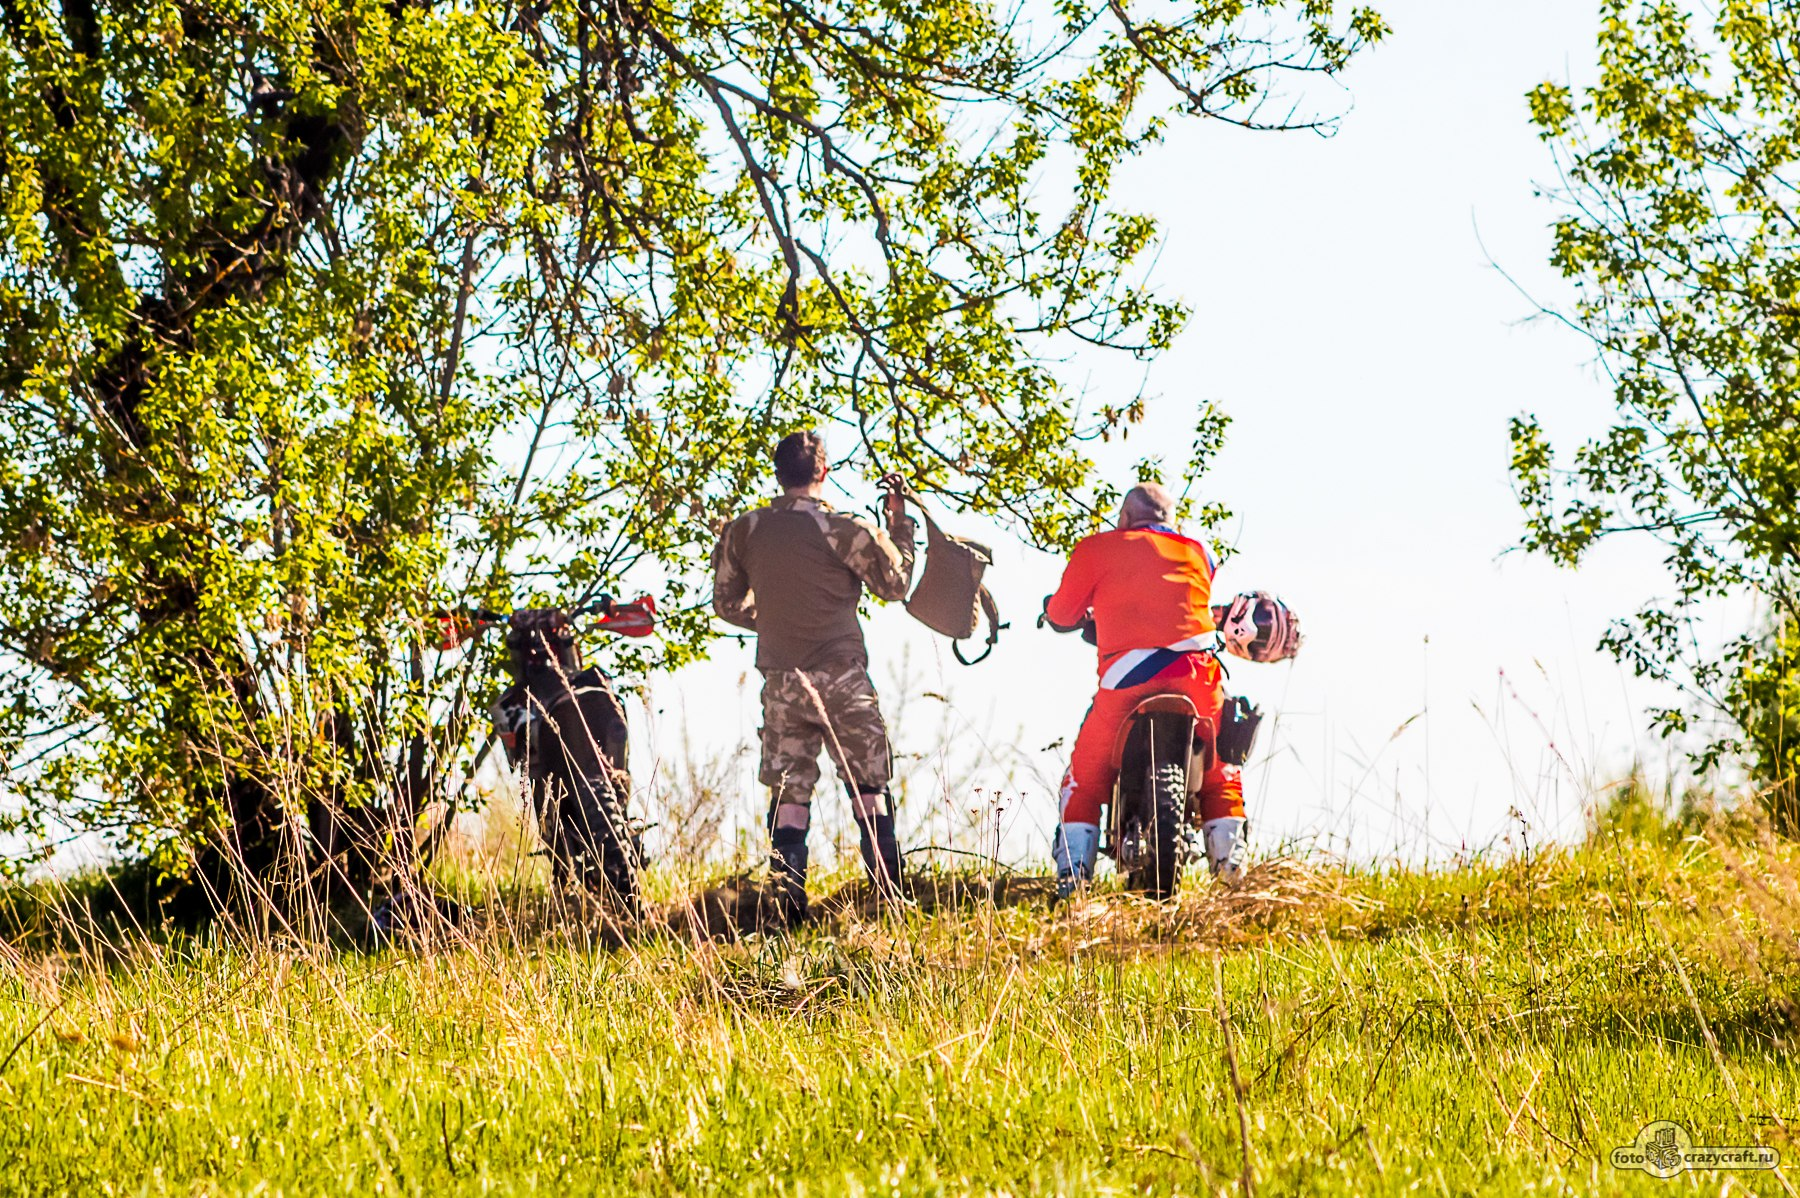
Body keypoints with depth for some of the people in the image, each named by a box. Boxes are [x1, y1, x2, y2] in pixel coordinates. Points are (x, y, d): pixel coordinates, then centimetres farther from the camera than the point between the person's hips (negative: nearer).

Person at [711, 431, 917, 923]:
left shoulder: (744, 532, 3)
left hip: (781, 683, 3)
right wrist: (899, 526, 16)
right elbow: (895, 582, 5)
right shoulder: (843, 530, -7)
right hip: (840, 676, -3)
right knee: (870, 788, 6)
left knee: (788, 792, 6)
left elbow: (726, 602, 13)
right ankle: (891, 893, 0)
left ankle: (789, 907, -1)